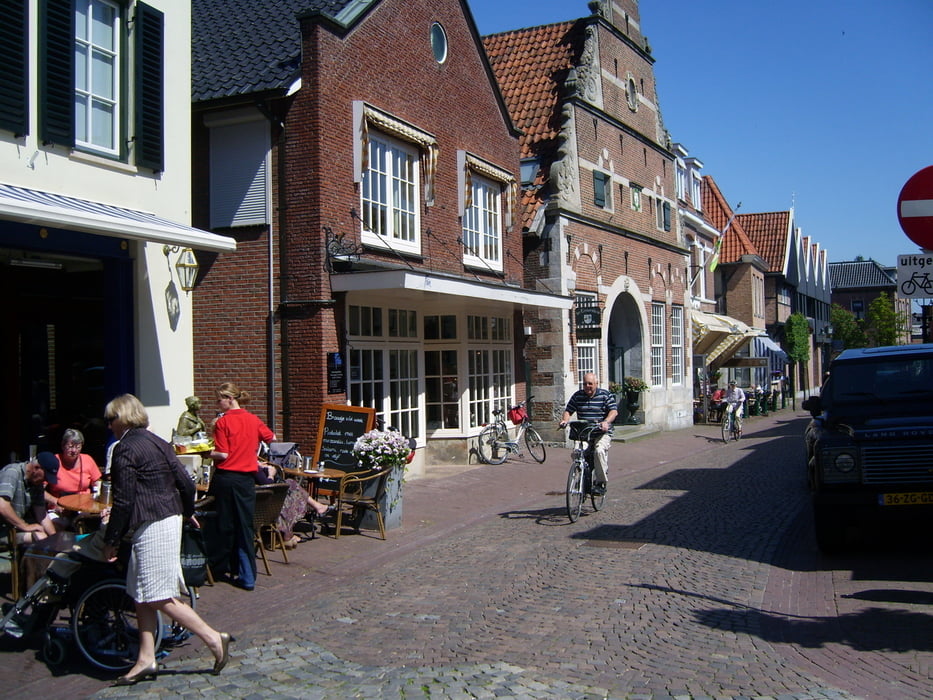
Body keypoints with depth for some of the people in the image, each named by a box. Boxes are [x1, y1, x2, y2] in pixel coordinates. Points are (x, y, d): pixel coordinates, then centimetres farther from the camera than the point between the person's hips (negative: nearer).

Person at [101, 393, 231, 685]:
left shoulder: (125, 448, -12)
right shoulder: (158, 442, 12)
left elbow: (123, 500, -15)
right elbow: (186, 483, 12)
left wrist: (111, 540, -8)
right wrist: (187, 513, 28)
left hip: (151, 526, -9)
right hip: (171, 518, 9)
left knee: (159, 597, -3)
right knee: (142, 594, 13)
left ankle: (214, 638, -2)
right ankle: (146, 659, 15)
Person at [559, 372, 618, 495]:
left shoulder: (605, 395, 1)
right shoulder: (577, 396, 11)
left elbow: (614, 411, -8)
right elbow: (568, 410, 12)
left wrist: (606, 422, -27)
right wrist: (565, 420, -10)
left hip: (602, 433, -3)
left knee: (599, 451, -32)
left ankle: (601, 483, -17)